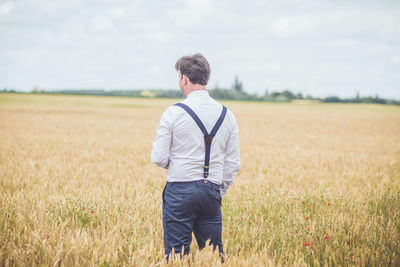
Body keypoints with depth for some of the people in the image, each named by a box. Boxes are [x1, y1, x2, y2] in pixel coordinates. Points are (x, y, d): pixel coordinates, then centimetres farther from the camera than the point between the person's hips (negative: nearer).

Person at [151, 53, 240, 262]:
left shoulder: (174, 113, -8)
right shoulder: (226, 114, 5)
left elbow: (159, 158, -7)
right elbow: (233, 163, 8)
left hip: (180, 191, -4)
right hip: (212, 191, 4)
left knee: (176, 254, 2)